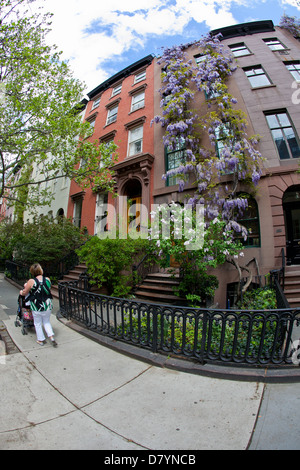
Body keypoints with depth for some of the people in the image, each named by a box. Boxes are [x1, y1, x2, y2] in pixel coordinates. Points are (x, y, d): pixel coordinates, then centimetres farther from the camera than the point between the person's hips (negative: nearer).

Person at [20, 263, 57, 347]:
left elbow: (24, 293, -1)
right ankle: (51, 336, 9)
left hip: (37, 306, -2)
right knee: (46, 322, 21)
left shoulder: (31, 282, -15)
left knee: (38, 323, 17)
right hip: (48, 305, 3)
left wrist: (21, 292, 23)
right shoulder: (47, 280, -7)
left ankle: (40, 340, 28)